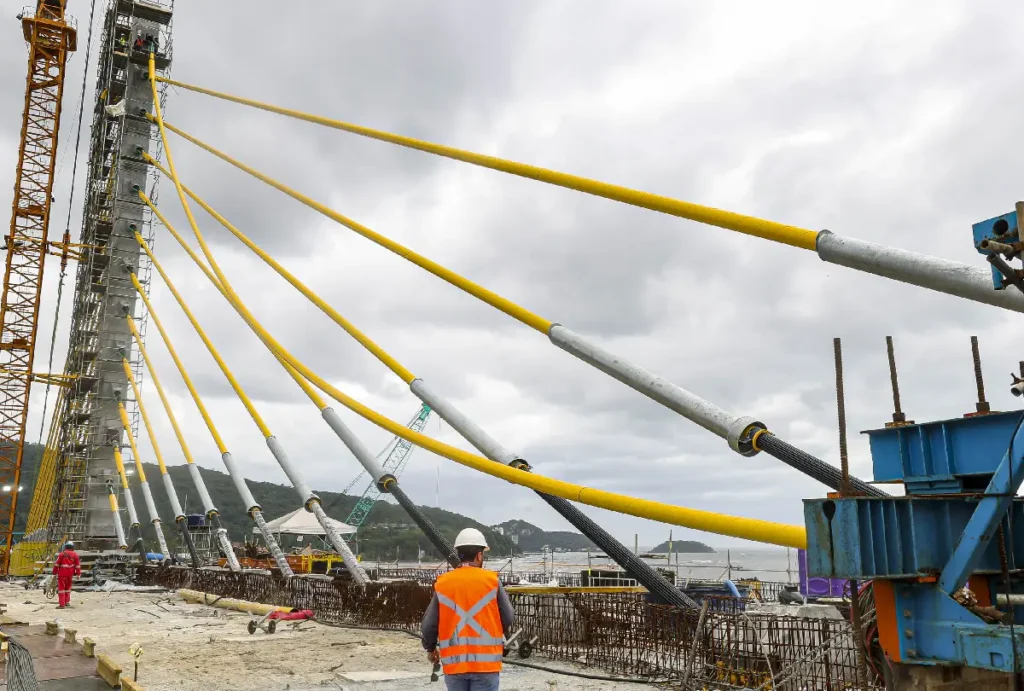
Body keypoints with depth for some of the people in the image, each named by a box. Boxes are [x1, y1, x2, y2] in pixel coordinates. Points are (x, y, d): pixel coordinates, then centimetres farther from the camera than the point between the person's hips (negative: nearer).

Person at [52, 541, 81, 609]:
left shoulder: (61, 554, 0)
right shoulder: (75, 555, 4)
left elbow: (57, 564, -1)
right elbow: (77, 565, 3)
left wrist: (54, 572, 7)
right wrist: (78, 573, 8)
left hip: (62, 574, -3)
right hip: (70, 574, 3)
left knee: (61, 588, -1)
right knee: (67, 587, 19)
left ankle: (62, 604, -5)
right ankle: (67, 602, 23)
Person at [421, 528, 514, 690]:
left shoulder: (442, 583, 0)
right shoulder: (491, 581, -5)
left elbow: (429, 623, 3)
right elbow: (508, 618, 0)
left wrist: (430, 648, 22)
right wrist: (501, 634, 23)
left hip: (453, 661, 2)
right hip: (486, 661, -2)